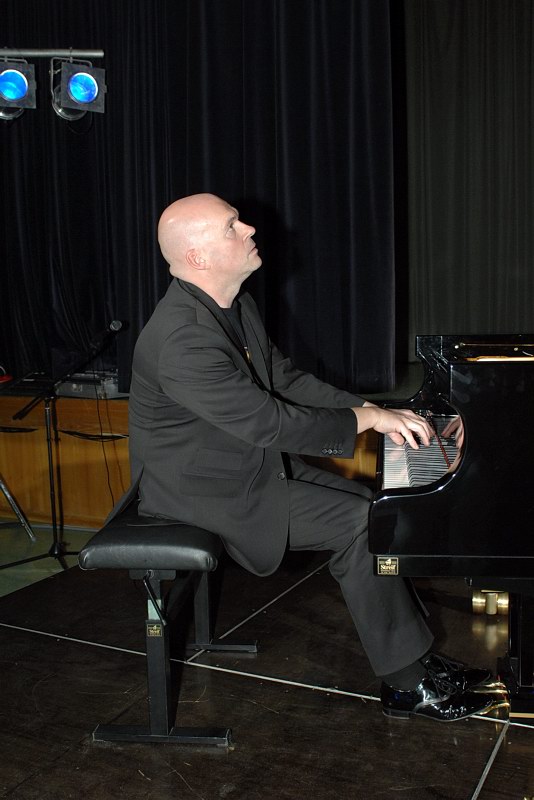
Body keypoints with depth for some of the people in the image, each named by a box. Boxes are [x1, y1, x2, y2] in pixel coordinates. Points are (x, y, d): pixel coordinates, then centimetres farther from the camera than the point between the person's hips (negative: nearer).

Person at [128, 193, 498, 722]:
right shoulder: (183, 339, -29)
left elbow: (287, 380, 9)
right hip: (202, 489, -9)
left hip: (250, 460, 9)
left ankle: (414, 658, 8)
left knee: (372, 504, 2)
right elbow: (270, 423, -28)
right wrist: (363, 418, -17)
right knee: (359, 525, -15)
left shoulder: (235, 306, 4)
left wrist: (372, 409, -2)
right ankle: (407, 684, -1)